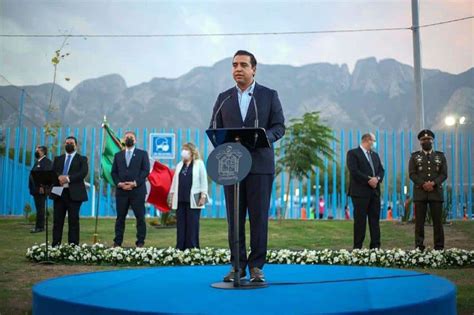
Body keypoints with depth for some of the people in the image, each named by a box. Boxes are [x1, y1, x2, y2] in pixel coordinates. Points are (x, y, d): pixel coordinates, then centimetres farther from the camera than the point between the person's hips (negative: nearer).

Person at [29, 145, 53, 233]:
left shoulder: (47, 162, -9)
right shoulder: (37, 162, 20)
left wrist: (42, 186, -24)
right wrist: (31, 187, 14)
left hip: (41, 189, -9)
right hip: (35, 189, 9)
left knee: (40, 208, -7)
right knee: (39, 208, 11)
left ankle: (39, 227, -5)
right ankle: (39, 226, 15)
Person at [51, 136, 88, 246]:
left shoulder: (82, 159, 7)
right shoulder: (58, 159, 19)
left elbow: (83, 173, -9)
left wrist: (68, 178, -19)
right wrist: (58, 177, -16)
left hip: (74, 193, -3)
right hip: (59, 192, 4)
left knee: (73, 221, -2)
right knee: (57, 220, 4)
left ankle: (73, 246, 2)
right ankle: (55, 245, 9)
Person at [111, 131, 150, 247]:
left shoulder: (142, 154, 8)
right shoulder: (118, 155, 17)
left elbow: (146, 170, -3)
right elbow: (114, 172, 11)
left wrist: (135, 183, -13)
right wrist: (119, 183, -7)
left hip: (137, 190, -2)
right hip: (121, 191, 3)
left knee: (140, 217, -1)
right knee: (120, 217, 4)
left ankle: (140, 242, 4)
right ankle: (117, 242, 9)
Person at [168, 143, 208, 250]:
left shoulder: (199, 164, 3)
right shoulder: (179, 165, 18)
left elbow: (203, 181, -2)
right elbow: (175, 182, 18)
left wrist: (203, 196, -9)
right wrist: (171, 197, 13)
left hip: (193, 200, -5)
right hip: (180, 200, 5)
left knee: (192, 225, -2)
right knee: (181, 225, 5)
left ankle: (192, 248, 3)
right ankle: (180, 247, 9)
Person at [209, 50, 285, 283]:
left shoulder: (269, 95, 7)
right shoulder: (224, 98, 14)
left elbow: (279, 127, 2)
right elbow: (213, 129, 11)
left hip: (260, 165, -2)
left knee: (259, 217, -2)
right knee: (234, 218, 2)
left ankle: (256, 266, 7)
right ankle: (237, 265, 10)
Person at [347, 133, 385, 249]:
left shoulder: (375, 155, 20)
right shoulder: (353, 153, -3)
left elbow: (381, 170, 14)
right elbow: (354, 171, -14)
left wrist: (377, 178, -8)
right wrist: (369, 180, -17)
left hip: (374, 191, 7)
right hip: (360, 191, -7)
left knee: (375, 219, 7)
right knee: (360, 220, -3)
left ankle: (375, 246, 11)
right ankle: (357, 247, 3)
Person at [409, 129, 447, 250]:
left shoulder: (440, 156, 12)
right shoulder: (414, 156, 9)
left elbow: (444, 174, 4)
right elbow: (412, 174, 0)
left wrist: (433, 183, -14)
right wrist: (423, 184, -15)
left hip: (436, 192, 1)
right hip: (420, 193, -1)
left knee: (438, 221, 0)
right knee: (419, 222, -2)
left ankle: (439, 248, 5)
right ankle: (419, 247, 2)